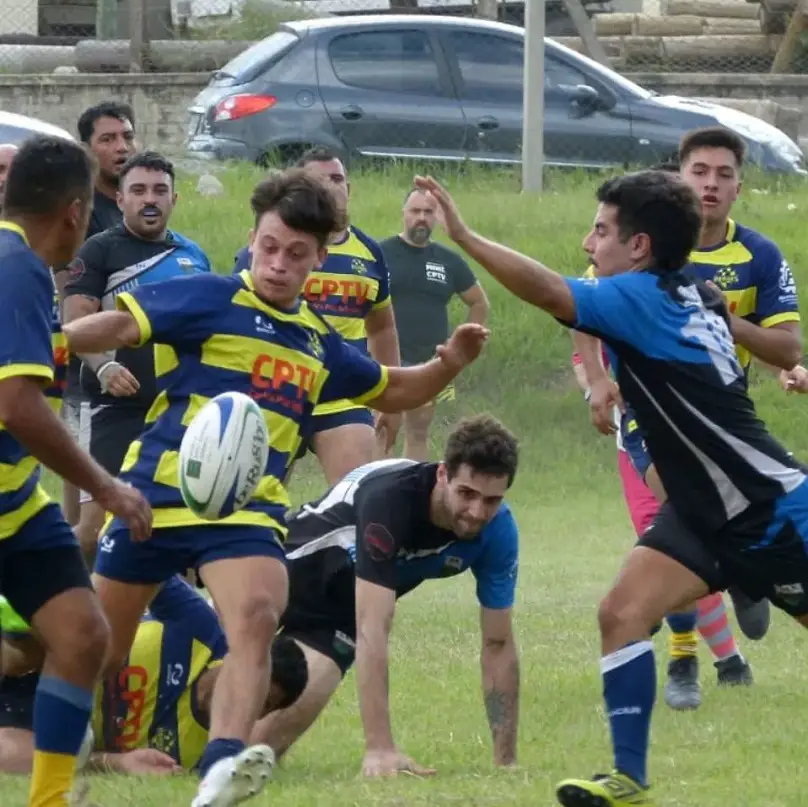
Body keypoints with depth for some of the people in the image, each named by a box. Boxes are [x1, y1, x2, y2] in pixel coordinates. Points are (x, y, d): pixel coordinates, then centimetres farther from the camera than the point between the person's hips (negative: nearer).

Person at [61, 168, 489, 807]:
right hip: (157, 495, -2)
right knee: (99, 649, 9)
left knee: (256, 618, -27)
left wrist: (450, 364, 12)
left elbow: (393, 392, 30)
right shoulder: (211, 299, -3)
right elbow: (121, 325, -13)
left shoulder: (319, 342, 14)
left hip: (248, 510, 3)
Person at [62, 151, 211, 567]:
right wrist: (103, 366, -29)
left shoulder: (193, 256, 14)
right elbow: (77, 321, -12)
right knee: (95, 524, -13)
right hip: (116, 408, -5)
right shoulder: (99, 251, -3)